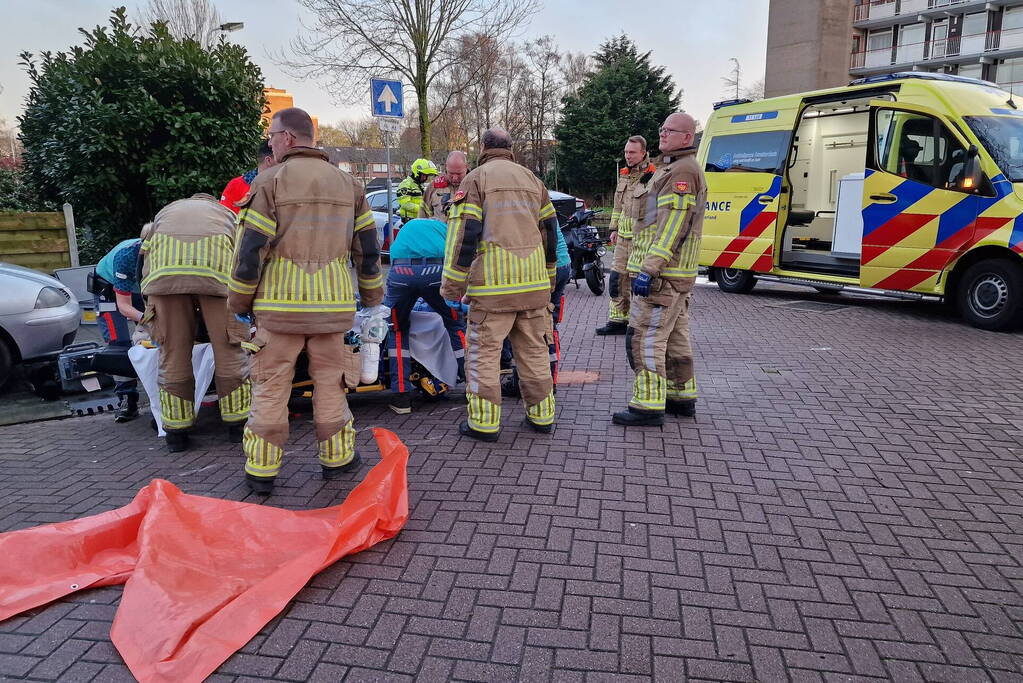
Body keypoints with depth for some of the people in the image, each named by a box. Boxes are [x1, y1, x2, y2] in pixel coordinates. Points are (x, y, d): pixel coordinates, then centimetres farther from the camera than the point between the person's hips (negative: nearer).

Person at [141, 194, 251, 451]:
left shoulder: (165, 211, 40)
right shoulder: (226, 213, 37)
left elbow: (146, 255, 30)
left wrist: (150, 305, 36)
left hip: (164, 271, 1)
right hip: (217, 266, -1)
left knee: (173, 353, 9)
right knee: (229, 351, 9)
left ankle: (176, 434, 17)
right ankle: (238, 425, 17)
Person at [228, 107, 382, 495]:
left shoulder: (270, 182, -4)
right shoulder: (347, 184, 9)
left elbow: (250, 249, -7)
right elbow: (367, 247, 11)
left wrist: (239, 300, 5)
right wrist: (372, 294, 22)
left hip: (279, 305, -3)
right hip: (331, 304, 3)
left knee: (270, 387, 6)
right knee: (329, 384, 13)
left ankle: (261, 470, 13)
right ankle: (336, 458, 21)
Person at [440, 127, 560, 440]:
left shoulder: (477, 178, 0)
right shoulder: (532, 179, 17)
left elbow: (463, 232, -9)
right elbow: (550, 232, 19)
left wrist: (452, 285, -6)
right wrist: (548, 279, 27)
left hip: (493, 285, -5)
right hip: (534, 284, 5)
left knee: (484, 352, 3)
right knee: (534, 350, 13)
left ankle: (484, 423, 6)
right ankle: (542, 415, 20)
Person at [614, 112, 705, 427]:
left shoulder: (682, 171, -13)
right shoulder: (672, 169, 22)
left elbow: (672, 226, -22)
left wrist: (649, 269, -26)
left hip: (662, 275, -11)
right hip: (677, 274, 11)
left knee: (644, 338, -10)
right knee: (675, 338, 15)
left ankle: (648, 406, -6)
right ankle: (682, 398, 24)